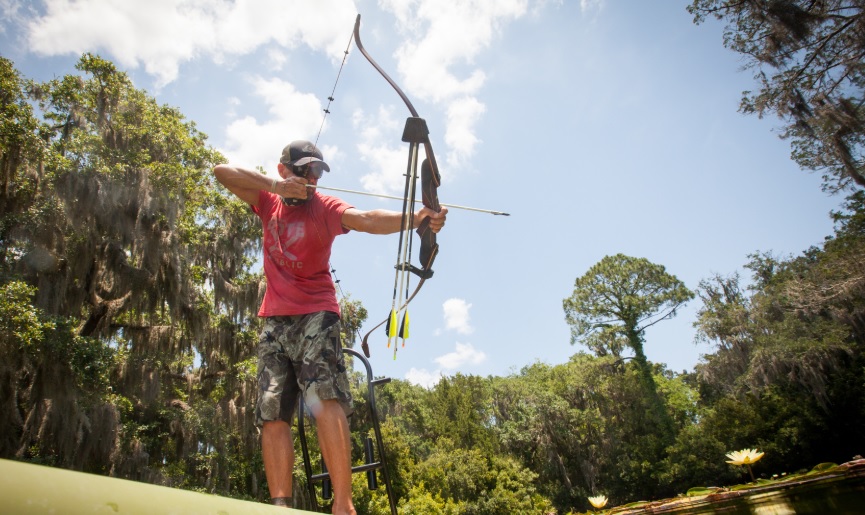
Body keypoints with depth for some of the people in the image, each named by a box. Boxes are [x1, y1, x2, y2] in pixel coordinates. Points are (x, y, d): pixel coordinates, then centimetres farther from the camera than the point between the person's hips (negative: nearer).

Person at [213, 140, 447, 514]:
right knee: (272, 414, -3)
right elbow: (223, 172, 3)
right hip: (274, 320, 5)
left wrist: (416, 218, -39)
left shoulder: (324, 208, -1)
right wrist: (274, 185, -14)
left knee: (324, 399, -21)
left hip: (315, 316, -4)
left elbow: (368, 220, -19)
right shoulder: (269, 202, 12)